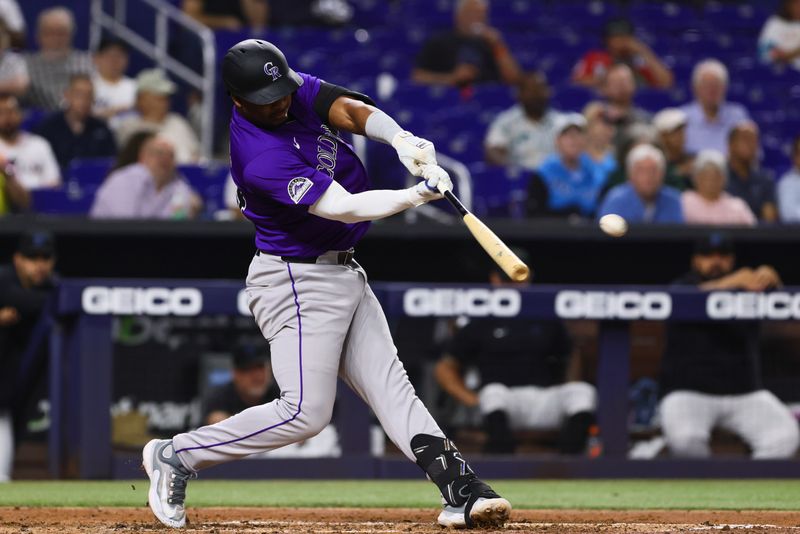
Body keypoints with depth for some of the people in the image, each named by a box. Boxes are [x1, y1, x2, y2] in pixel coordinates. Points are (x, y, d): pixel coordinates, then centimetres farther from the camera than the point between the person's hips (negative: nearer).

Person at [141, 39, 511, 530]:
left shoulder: (296, 90, -1)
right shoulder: (260, 157, -27)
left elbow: (350, 111, -11)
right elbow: (345, 208, -29)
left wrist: (401, 139, -31)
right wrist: (420, 194, -35)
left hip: (342, 273, 9)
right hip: (298, 283, -9)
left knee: (391, 388, 2)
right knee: (306, 412, -10)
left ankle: (462, 492, -5)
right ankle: (176, 456, 1)